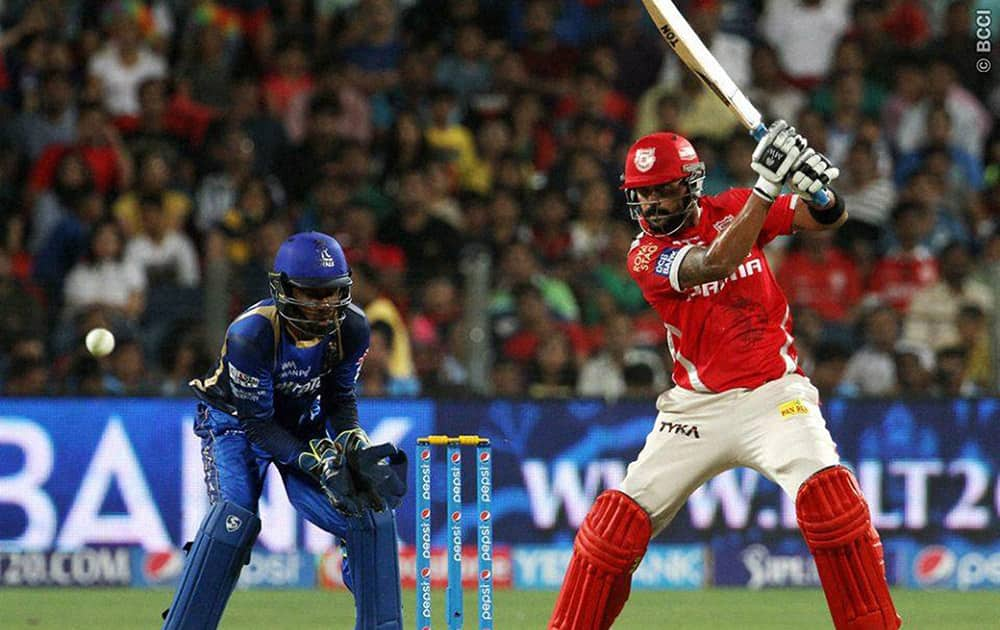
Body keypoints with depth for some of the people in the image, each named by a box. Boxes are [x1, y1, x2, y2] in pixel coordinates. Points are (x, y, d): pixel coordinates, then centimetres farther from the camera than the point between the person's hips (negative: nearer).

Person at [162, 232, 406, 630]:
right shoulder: (250, 334, -33)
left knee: (370, 513, -10)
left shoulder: (351, 328, -19)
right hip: (238, 423, -5)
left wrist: (354, 448, -23)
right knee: (234, 516, -29)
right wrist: (320, 462, -35)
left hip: (304, 427, 5)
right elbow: (257, 424, -27)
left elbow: (339, 399, -3)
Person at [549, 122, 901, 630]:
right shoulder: (646, 256, -6)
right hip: (697, 406, 0)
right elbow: (714, 264, -26)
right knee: (620, 517, -6)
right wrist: (768, 185, -33)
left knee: (827, 490, -25)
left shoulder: (731, 208, 3)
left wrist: (816, 186, -24)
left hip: (773, 394, 0)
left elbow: (831, 217, 0)